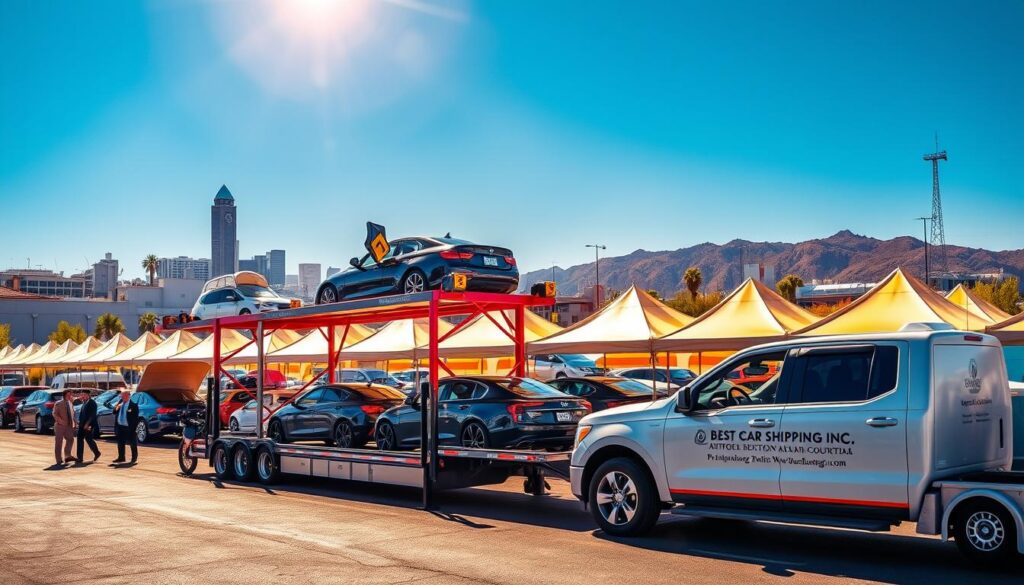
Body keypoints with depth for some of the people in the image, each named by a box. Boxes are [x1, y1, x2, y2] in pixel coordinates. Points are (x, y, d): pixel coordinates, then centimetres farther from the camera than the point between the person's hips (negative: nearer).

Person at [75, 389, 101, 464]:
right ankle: (79, 458, 5)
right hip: (82, 424, 8)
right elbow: (82, 413, 18)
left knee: (88, 439, -2)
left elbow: (92, 415, -17)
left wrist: (87, 424, -22)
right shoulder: (84, 402, 13)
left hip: (88, 425, -8)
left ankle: (96, 453, 20)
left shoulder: (92, 403, -11)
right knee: (80, 440, 3)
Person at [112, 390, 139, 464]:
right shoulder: (120, 403, 9)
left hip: (129, 428, -6)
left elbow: (135, 418, -9)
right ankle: (121, 458, 19)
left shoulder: (133, 405, -10)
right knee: (120, 443, 10)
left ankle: (134, 457, 17)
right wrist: (116, 408, -10)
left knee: (132, 443, 5)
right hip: (120, 426, 6)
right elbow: (114, 412, 11)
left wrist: (134, 428, -13)